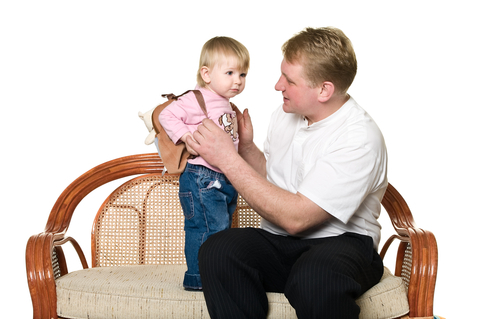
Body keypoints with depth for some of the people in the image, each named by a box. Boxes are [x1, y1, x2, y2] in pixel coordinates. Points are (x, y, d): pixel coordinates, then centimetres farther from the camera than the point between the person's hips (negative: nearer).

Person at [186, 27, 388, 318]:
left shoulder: (360, 138, -18)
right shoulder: (285, 115, 7)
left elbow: (296, 218, -23)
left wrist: (229, 160, -19)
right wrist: (247, 146, 2)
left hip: (339, 241, -5)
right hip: (278, 241, 6)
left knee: (313, 277, -40)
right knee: (217, 250, -26)